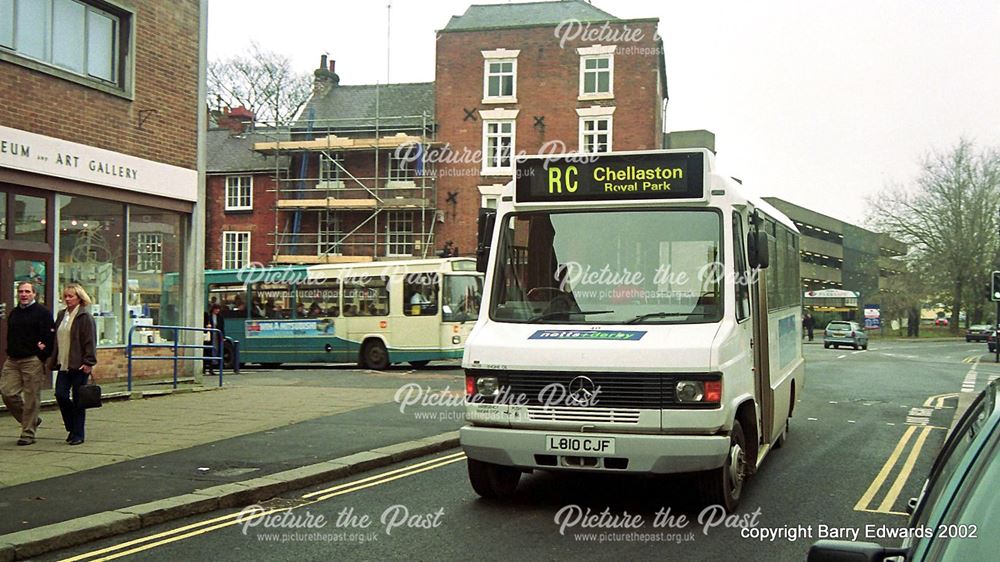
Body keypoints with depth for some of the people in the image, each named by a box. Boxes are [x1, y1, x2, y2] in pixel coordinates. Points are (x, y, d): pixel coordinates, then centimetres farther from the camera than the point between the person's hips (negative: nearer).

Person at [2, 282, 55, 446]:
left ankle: (28, 434, 6)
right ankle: (32, 420, 19)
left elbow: (49, 337, -9)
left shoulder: (43, 312, -4)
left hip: (32, 361, -7)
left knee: (31, 398, -3)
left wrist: (42, 357, -12)